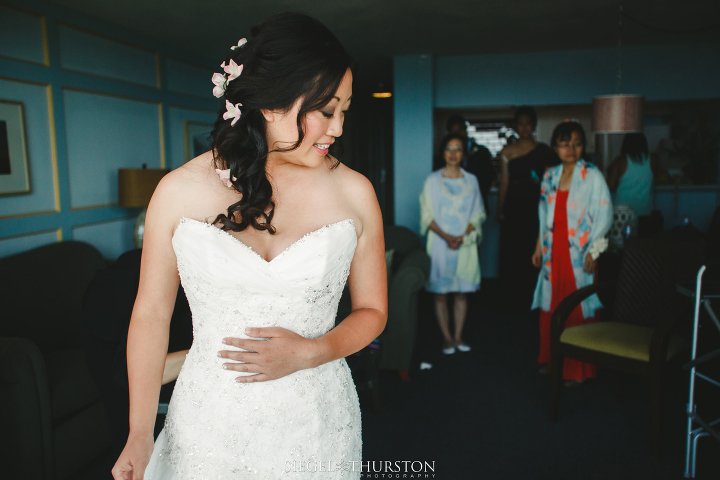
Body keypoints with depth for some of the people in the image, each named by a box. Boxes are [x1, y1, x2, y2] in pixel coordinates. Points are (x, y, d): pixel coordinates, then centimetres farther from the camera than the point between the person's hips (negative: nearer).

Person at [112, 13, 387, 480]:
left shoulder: (354, 193, -8)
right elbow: (151, 313, -1)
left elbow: (372, 310, 1)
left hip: (315, 427, 1)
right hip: (209, 429, 0)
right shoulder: (179, 192, -8)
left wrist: (310, 353, -16)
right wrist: (140, 436, 0)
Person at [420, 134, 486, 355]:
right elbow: (427, 216, -3)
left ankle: (458, 336, 19)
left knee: (462, 292, 7)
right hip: (440, 243, -2)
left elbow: (477, 214, 5)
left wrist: (462, 237, -10)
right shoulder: (433, 180, 0)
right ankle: (446, 337, 14)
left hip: (465, 243, 2)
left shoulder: (471, 180, 6)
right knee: (440, 292, 2)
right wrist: (446, 236, -15)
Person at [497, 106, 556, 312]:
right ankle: (514, 301, 16)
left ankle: (531, 300, 13)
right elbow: (504, 183, 8)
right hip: (513, 209, 1)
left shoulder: (543, 150, 6)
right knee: (511, 254, 3)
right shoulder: (507, 152, 9)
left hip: (535, 208, -1)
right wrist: (499, 210, 6)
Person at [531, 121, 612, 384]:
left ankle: (577, 368, 12)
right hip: (553, 251, 5)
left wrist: (593, 251, -13)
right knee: (551, 305, 10)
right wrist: (539, 246, 13)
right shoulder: (550, 176, 10)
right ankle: (551, 358, 25)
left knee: (578, 308, -1)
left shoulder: (592, 175, -5)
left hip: (578, 252, -5)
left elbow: (604, 214, -8)